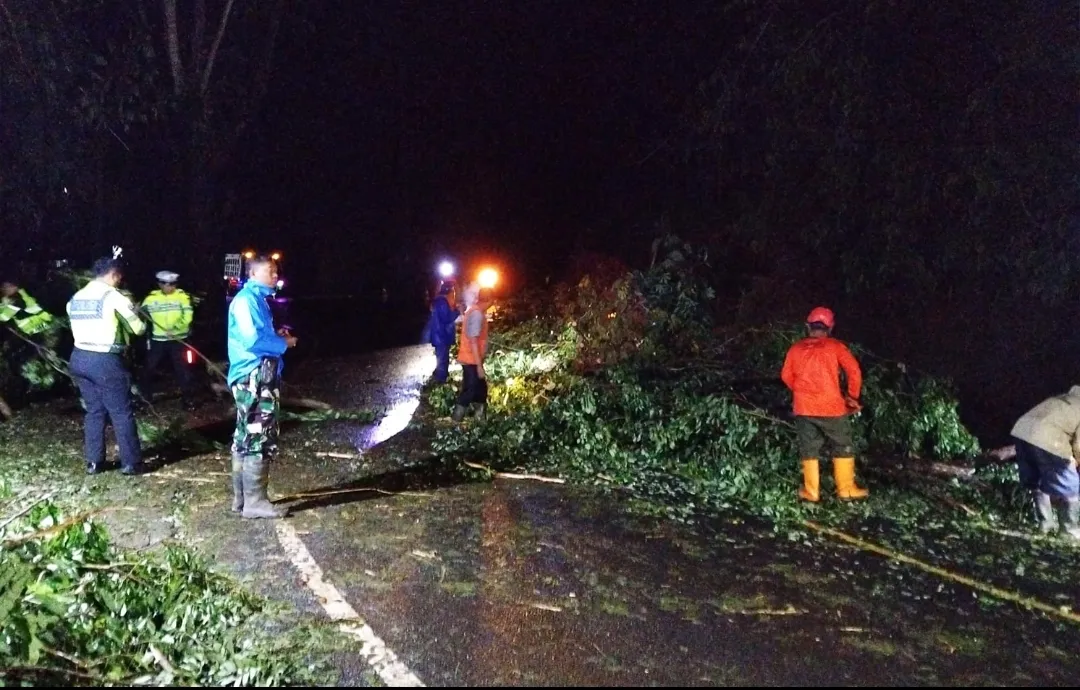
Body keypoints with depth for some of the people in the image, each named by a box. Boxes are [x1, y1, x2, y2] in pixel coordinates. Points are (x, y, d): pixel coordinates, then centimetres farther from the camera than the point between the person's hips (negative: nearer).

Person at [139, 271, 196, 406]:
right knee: (150, 367, 11)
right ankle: (146, 395, 29)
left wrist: (175, 329, -27)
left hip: (178, 340, -2)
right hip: (158, 340, 2)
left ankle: (187, 397, 14)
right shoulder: (152, 298, 1)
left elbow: (187, 317, -13)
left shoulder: (182, 296, -4)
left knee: (182, 368, 3)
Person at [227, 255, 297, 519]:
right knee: (259, 440, -8)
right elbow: (252, 340, -22)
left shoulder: (257, 299, 19)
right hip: (253, 377, -11)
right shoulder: (246, 300, -12)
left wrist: (277, 335, 8)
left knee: (246, 439, 14)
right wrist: (283, 344, -9)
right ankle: (254, 502, -3)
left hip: (258, 377, 11)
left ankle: (242, 498, 22)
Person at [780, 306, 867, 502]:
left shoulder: (796, 348, 4)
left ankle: (811, 491, 14)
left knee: (809, 449, 12)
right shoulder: (835, 346, -3)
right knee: (843, 447, 13)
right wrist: (852, 396, 3)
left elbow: (786, 376, 9)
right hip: (831, 407, -2)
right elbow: (854, 370, -9)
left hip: (804, 408, 2)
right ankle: (846, 489, 17)